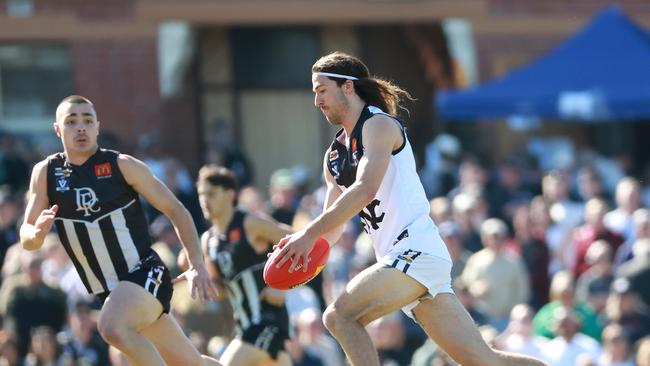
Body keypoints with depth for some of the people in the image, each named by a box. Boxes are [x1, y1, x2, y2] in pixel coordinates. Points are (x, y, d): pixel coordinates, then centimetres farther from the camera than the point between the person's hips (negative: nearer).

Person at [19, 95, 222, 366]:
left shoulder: (122, 165, -6)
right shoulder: (45, 173, 3)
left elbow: (175, 210, -1)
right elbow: (26, 239, 4)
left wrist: (197, 265, -10)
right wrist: (37, 233, -21)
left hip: (145, 273, -4)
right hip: (110, 291, 4)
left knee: (113, 327, -34)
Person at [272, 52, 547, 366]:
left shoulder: (378, 125, -6)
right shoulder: (335, 155, 20)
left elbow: (365, 190, -22)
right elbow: (332, 229, 22)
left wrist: (310, 233, -23)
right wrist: (301, 246, 1)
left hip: (416, 251, -9)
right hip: (403, 258, 9)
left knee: (339, 316, -19)